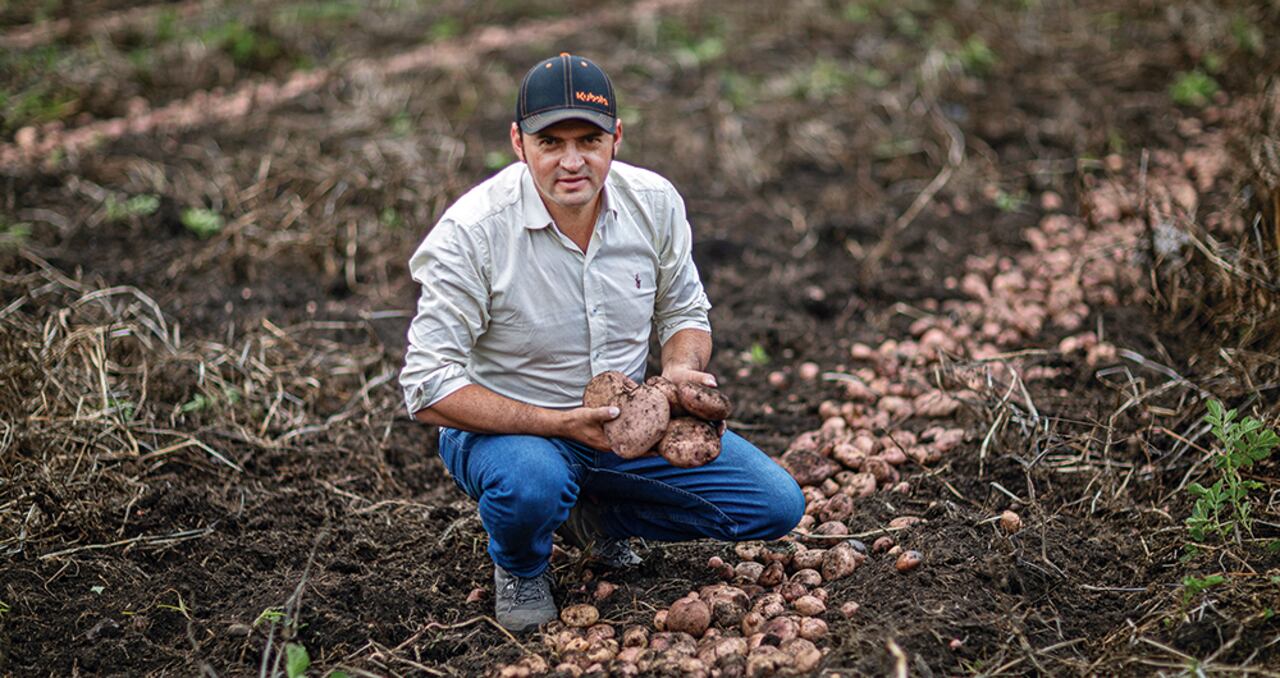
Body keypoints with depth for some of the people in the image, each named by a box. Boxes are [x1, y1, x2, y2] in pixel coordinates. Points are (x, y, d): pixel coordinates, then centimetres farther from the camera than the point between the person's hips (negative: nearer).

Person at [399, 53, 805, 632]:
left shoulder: (654, 201, -9)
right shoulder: (470, 231, -24)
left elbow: (684, 311, 8)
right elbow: (429, 389, -23)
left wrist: (681, 370, -16)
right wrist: (563, 424, -30)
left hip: (624, 421, 5)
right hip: (505, 426, -4)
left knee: (778, 505, -5)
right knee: (531, 483, -40)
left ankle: (596, 514, 15)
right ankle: (518, 564, -1)